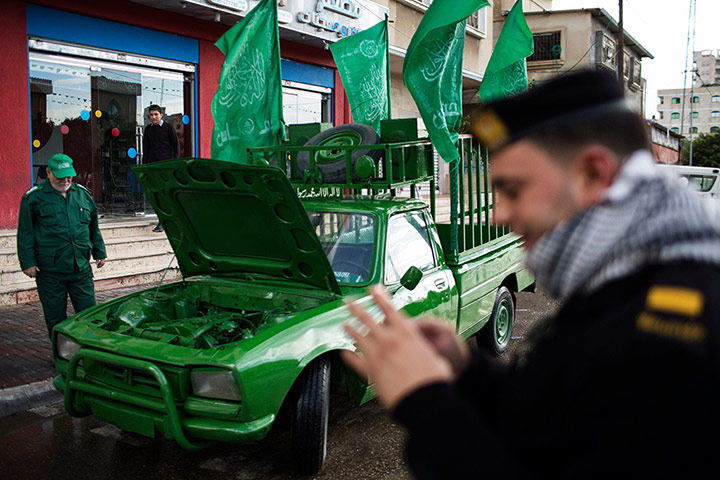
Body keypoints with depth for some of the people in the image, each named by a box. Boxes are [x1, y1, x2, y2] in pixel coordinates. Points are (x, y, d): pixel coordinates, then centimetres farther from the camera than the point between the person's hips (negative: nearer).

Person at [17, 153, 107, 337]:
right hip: (49, 271, -3)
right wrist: (28, 262, -7)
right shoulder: (34, 197, -1)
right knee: (55, 317, 7)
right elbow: (25, 234, -1)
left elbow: (94, 228, 19)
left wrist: (99, 253, 17)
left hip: (81, 268, 3)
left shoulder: (82, 194, 10)